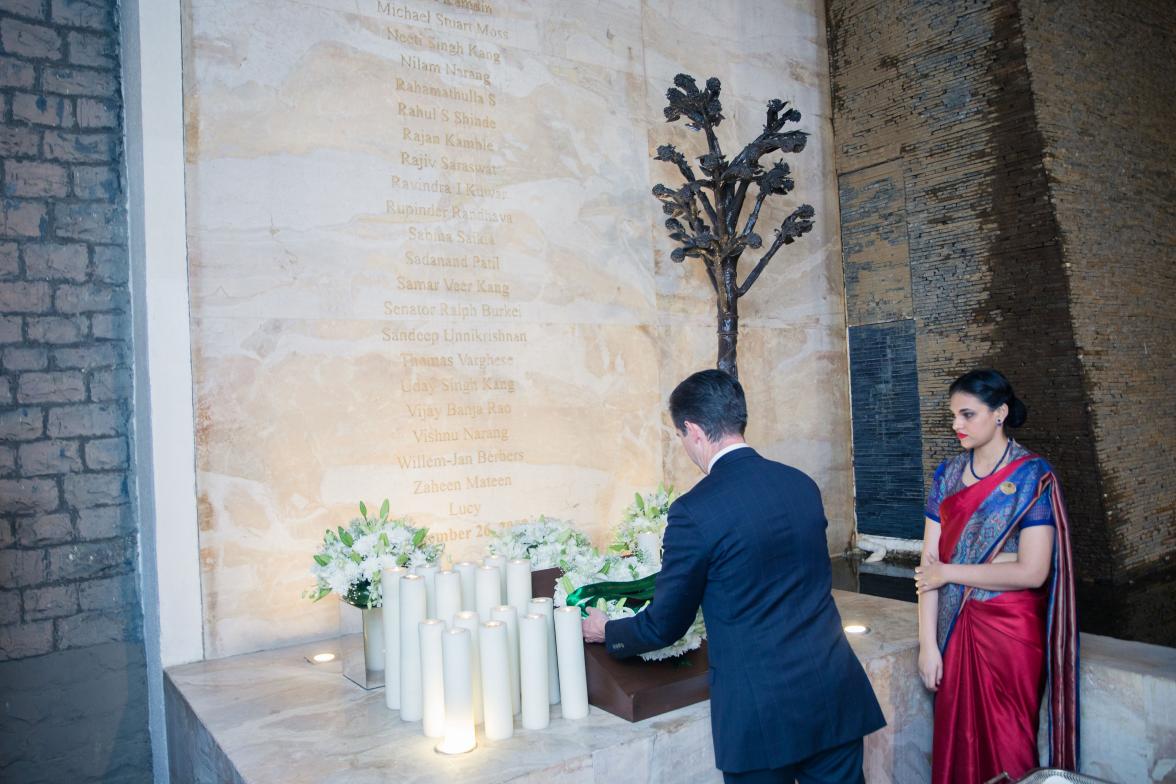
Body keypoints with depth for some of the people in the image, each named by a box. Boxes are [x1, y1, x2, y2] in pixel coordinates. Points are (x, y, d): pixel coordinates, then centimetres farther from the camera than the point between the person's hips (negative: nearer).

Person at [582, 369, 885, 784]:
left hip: (762, 710, -5)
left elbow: (665, 625, -6)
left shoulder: (694, 511, -17)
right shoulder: (803, 484, 2)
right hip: (837, 690, 5)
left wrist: (607, 632, 15)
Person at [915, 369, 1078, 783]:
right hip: (954, 626, 4)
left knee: (1006, 747, 8)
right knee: (956, 736, 12)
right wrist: (928, 643, -6)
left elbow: (1032, 572, -17)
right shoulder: (948, 474, 3)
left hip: (1011, 629, -4)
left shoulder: (1033, 477, -9)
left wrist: (949, 572, -10)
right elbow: (929, 562, -1)